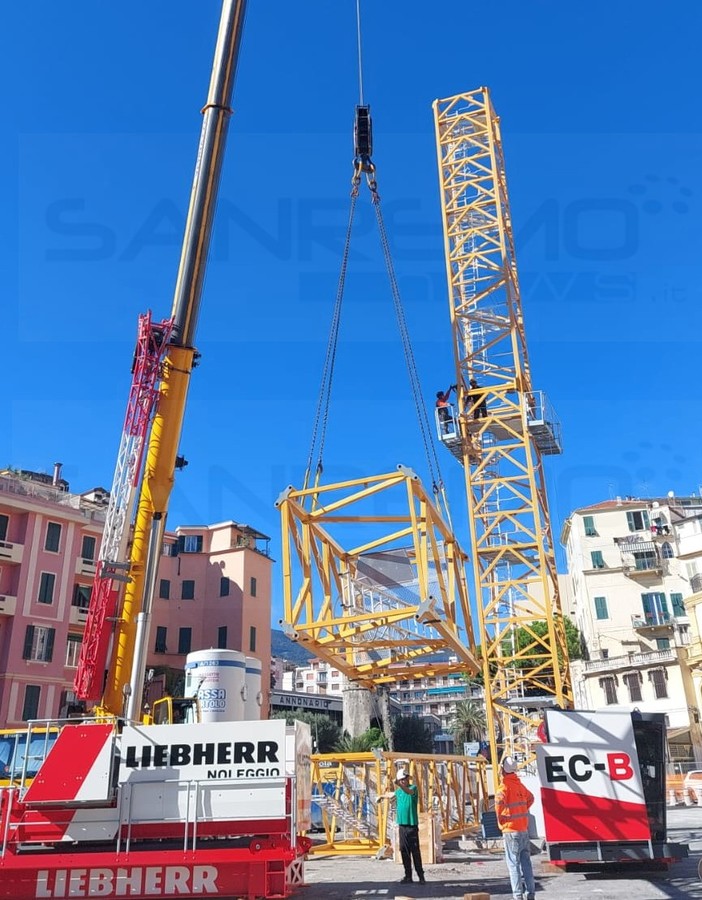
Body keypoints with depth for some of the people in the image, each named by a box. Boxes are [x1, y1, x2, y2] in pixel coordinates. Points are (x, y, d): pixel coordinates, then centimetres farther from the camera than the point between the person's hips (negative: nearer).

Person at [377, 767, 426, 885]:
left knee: (415, 851, -4)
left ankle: (421, 876, 3)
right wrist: (382, 796, 32)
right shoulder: (399, 791, 14)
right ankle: (408, 876, 15)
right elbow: (391, 795, 38)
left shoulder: (413, 788, -7)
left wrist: (400, 785, -49)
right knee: (404, 851, 8)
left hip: (412, 825, -6)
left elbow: (409, 791, -33)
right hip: (402, 825, 6)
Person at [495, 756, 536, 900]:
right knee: (526, 861, 12)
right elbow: (530, 798, 25)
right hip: (524, 828, 7)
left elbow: (499, 800, -33)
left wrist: (500, 818, -17)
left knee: (513, 863, -2)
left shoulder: (505, 786, -14)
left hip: (511, 830, -7)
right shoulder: (519, 785, 9)